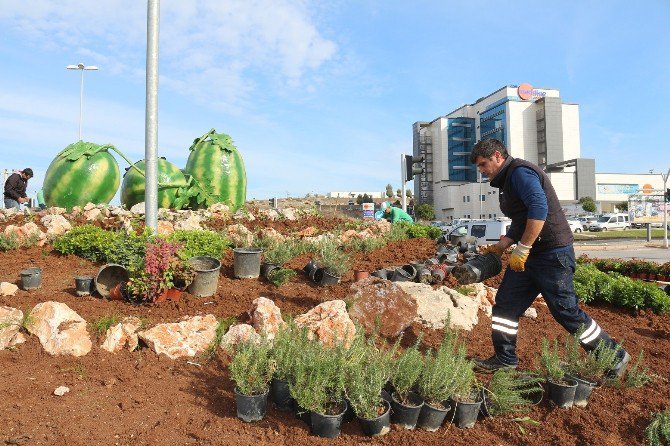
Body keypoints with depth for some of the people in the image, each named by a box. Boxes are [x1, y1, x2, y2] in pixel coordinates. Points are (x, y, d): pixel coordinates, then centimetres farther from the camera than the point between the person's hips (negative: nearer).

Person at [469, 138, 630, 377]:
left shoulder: (520, 171, -13)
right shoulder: (507, 179, 19)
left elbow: (539, 208, -28)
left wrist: (522, 249, -25)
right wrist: (500, 246, 15)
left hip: (552, 253, -10)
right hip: (529, 256, 10)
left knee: (566, 312, -2)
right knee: (505, 305, 8)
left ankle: (614, 357, 16)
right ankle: (504, 359, 19)